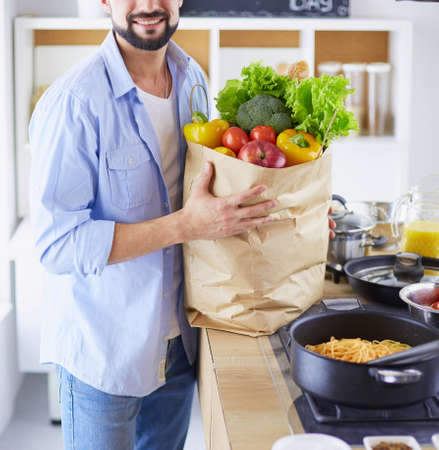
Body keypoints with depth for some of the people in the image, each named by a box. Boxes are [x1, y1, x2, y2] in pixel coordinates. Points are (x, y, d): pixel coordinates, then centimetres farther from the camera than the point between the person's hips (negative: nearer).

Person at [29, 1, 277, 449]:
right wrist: (186, 224, -28)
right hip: (101, 347, -6)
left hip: (178, 339, 6)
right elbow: (57, 245, -22)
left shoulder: (192, 79, 1)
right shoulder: (73, 102, -21)